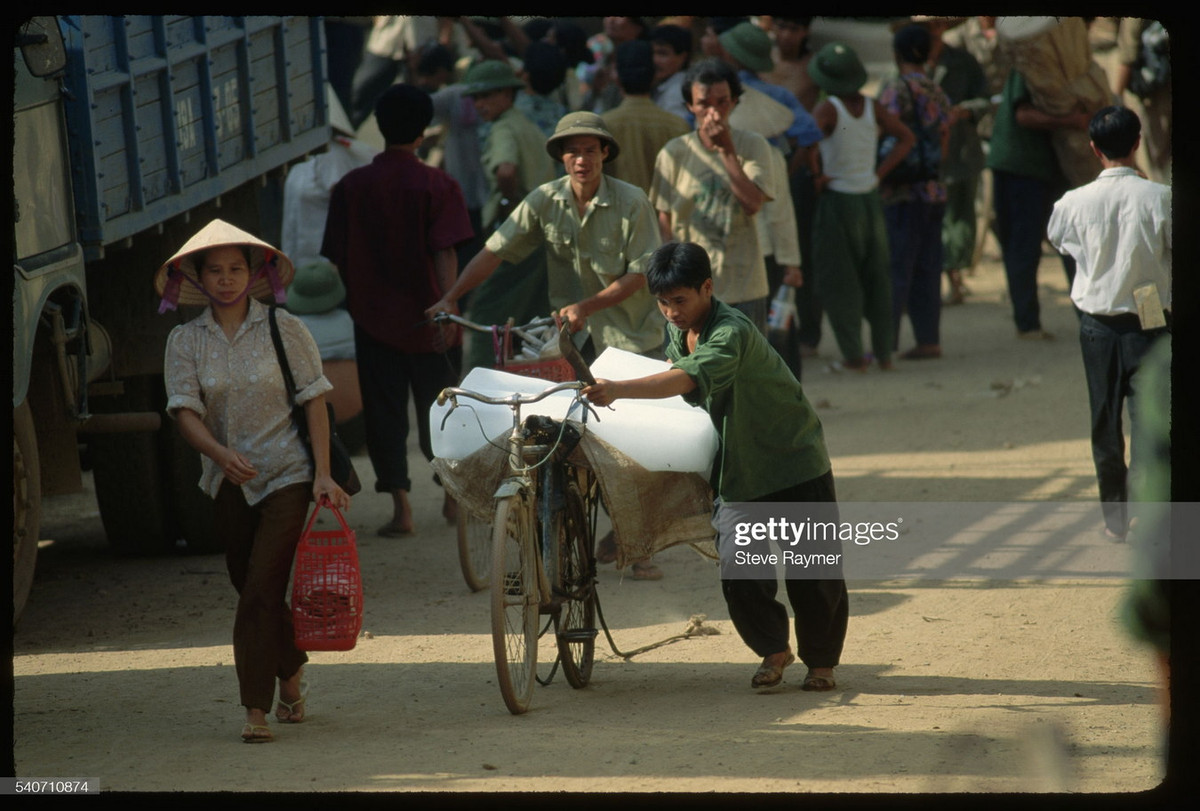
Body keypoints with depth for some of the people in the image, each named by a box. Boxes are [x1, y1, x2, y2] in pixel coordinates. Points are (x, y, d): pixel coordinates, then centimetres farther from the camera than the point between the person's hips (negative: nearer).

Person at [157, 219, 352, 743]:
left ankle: (257, 709, -13)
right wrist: (221, 453, -26)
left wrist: (322, 473, -9)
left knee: (262, 588, -14)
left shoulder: (285, 330, -3)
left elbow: (314, 401, -2)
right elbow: (185, 410, -7)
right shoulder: (185, 341, 2)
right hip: (228, 481, 3)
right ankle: (292, 673, 36)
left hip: (287, 474, -3)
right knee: (248, 585, 12)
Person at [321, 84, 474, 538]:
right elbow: (445, 252, -16)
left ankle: (400, 505, -4)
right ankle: (452, 491, 27)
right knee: (438, 405, 15)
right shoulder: (437, 186, -7)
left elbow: (337, 258, 3)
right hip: (425, 318, 0)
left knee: (384, 413, 4)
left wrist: (355, 304, 14)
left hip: (375, 318, 0)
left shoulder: (351, 188, -1)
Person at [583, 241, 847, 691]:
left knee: (812, 574, 1)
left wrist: (619, 390, -56)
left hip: (794, 460, -6)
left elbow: (692, 378, -46)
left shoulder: (732, 332, -28)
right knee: (739, 574, -6)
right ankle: (773, 649, 15)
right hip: (738, 468, 6)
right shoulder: (676, 331, -1)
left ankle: (821, 661, 21)